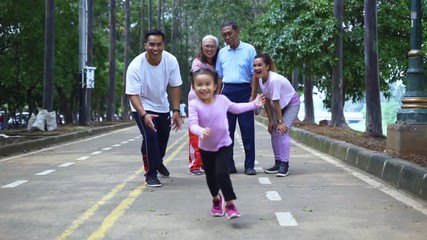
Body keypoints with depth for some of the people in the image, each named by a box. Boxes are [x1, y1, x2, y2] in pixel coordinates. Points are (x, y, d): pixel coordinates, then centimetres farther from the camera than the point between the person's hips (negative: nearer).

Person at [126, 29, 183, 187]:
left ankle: (158, 162, 48)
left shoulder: (171, 61, -20)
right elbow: (133, 94, -30)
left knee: (163, 136, 19)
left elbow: (175, 86, -11)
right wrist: (144, 115, -44)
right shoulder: (135, 66, -30)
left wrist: (176, 111, -18)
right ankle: (151, 173, -5)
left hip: (162, 106, 5)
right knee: (150, 136, -21)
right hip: (142, 107, -5)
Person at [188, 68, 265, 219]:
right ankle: (216, 199, 45)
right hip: (206, 148, 1)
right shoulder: (194, 105, -20)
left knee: (222, 173, -19)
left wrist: (254, 104, 14)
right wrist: (201, 131, -52)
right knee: (210, 176, 18)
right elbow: (192, 124, -30)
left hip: (224, 145, -1)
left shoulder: (222, 99, -11)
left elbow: (235, 108, 10)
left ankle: (229, 203, -5)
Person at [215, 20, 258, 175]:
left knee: (247, 129, -2)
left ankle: (249, 165, 5)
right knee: (226, 130, 4)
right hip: (227, 91, 4)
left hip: (244, 91, -3)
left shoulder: (249, 49, 0)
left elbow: (254, 74, -2)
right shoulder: (222, 53, 12)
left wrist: (253, 96, -10)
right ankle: (228, 165, 11)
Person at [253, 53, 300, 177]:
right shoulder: (260, 79, -12)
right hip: (280, 105, 7)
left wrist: (280, 121, -21)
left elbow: (276, 103, -28)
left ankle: (284, 164, -15)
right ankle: (278, 163, 13)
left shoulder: (274, 80, -35)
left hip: (291, 103, -7)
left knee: (283, 131, -18)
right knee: (274, 132, 4)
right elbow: (267, 100, -6)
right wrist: (270, 120, -5)